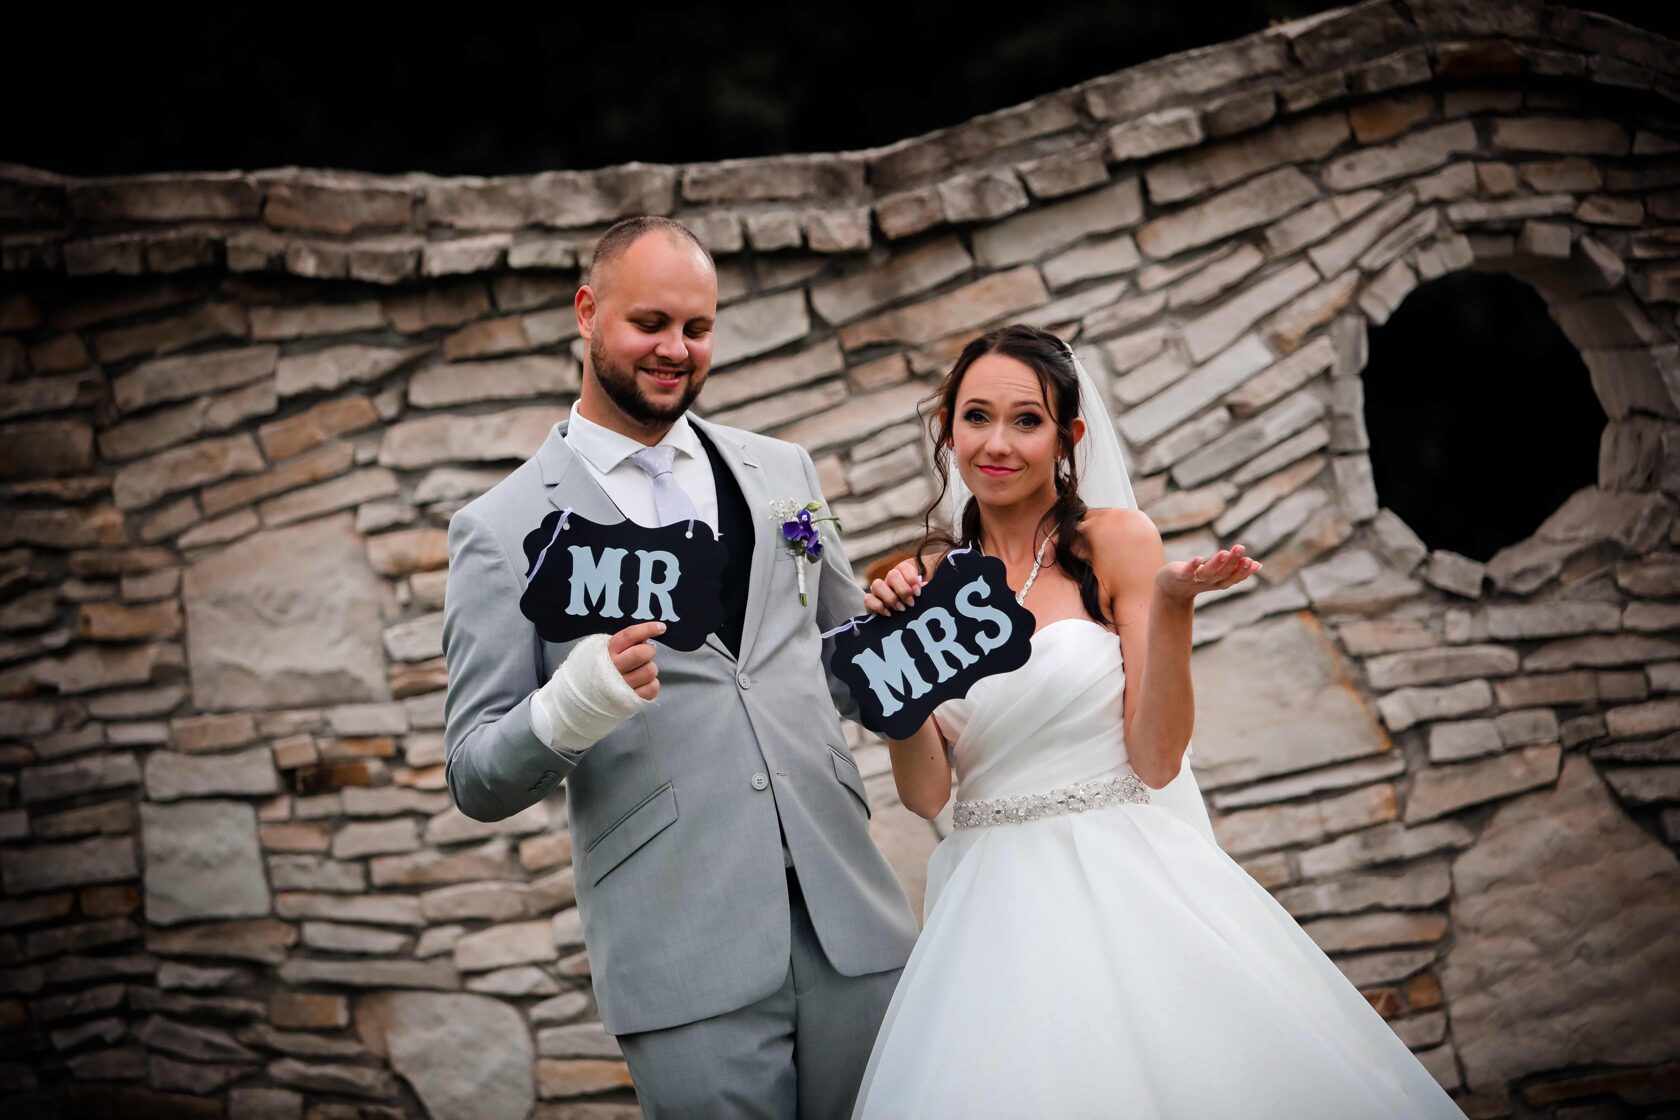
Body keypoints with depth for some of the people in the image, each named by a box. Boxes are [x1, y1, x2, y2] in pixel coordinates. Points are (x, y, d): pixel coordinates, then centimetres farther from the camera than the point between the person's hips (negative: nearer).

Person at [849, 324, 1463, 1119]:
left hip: (1120, 881, -2)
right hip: (991, 898, 3)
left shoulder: (1115, 544, -2)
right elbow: (924, 793, 2)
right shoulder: (928, 581, 7)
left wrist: (1171, 606, -18)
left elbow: (1155, 760, -7)